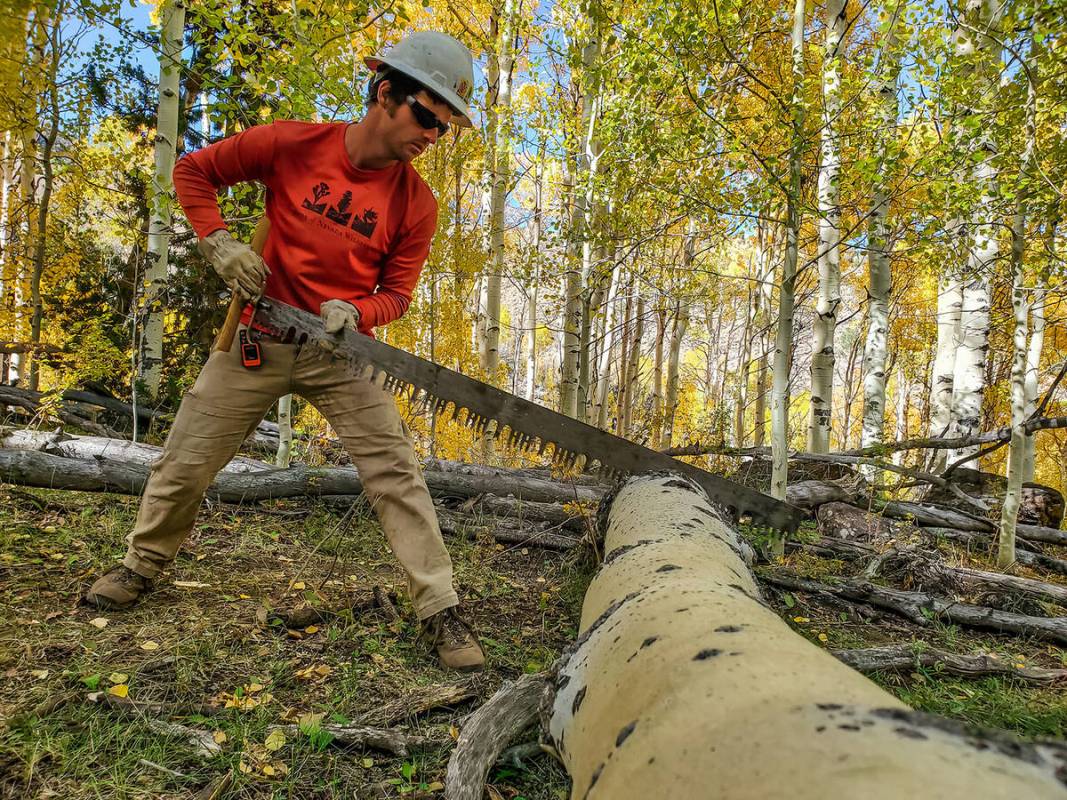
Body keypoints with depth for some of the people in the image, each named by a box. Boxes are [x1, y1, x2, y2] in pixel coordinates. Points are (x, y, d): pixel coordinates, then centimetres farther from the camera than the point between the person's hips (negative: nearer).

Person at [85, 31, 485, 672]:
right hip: (259, 340, 1)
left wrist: (352, 313, -21)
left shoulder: (416, 203, -8)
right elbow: (193, 171, 4)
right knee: (186, 462, 10)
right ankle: (143, 565, 38)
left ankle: (440, 610, -2)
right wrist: (218, 241, -11)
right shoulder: (292, 145, -9)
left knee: (397, 472, -11)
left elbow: (396, 294, 0)